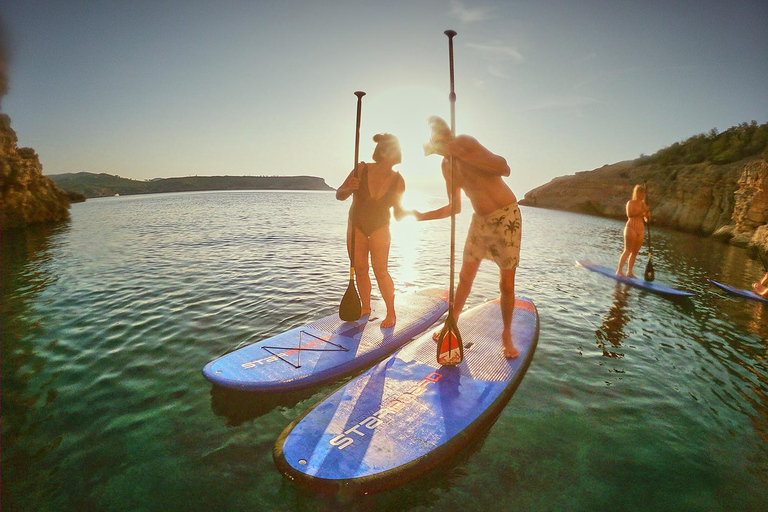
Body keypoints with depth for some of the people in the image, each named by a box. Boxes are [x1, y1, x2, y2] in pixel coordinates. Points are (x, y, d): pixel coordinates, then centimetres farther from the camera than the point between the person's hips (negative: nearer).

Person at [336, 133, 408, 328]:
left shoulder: (398, 181, -14)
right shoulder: (362, 170, -16)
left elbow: (398, 214, -10)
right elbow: (339, 195, -9)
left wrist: (405, 212, -32)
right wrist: (349, 189, -30)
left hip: (380, 228, -1)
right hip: (356, 225, 2)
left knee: (380, 271, -10)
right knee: (360, 269, 4)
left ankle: (391, 313, 1)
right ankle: (366, 308, 19)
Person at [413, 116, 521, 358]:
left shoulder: (464, 142, -13)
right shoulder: (446, 165, 9)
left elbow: (504, 168, -27)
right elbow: (454, 207, 16)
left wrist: (460, 153, -27)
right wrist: (422, 216, 10)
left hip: (505, 217, -6)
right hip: (480, 220, 7)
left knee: (506, 284, 0)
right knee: (465, 277, 11)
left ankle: (507, 335, 19)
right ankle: (452, 323, 29)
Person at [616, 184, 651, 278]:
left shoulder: (644, 204, 14)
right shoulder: (631, 203, -3)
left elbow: (647, 220, 14)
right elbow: (629, 214, -19)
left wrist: (648, 215, -6)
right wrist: (641, 211, -22)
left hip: (641, 230, 6)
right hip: (631, 228, -6)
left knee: (635, 252, 6)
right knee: (628, 251, -9)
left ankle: (629, 272, 12)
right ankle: (619, 271, -6)